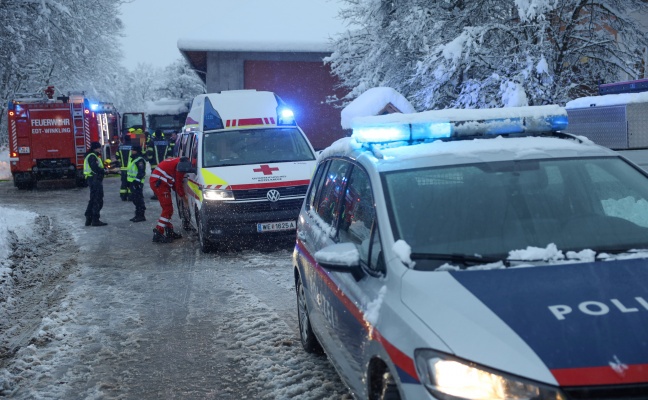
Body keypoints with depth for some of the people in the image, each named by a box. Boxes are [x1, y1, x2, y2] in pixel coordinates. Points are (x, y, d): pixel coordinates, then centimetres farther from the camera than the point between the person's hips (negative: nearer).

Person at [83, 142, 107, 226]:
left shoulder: (92, 156, 21)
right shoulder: (92, 156, -13)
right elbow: (95, 168, -24)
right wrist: (105, 171, -13)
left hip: (92, 180, 11)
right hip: (95, 180, -11)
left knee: (93, 200, 16)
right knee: (98, 200, -7)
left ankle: (88, 219, 20)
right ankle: (95, 220, -5)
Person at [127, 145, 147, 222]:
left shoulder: (140, 160, -14)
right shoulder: (132, 159, 18)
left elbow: (141, 172, -21)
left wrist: (137, 180, -25)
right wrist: (128, 181, 26)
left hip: (137, 183, -11)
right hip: (132, 182, 11)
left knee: (139, 199, -8)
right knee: (134, 198, 14)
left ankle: (141, 216, -4)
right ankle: (138, 215, 22)